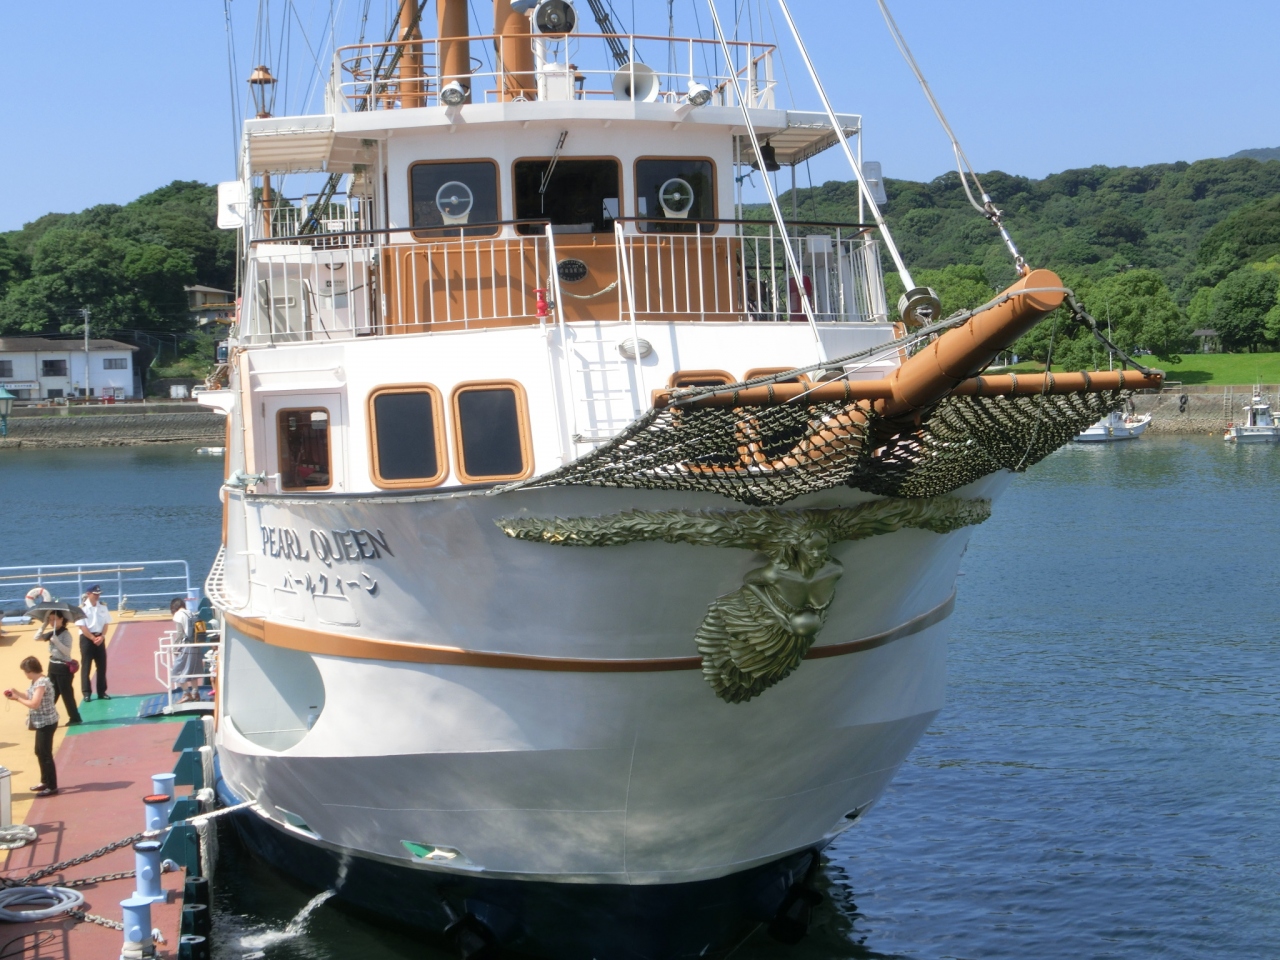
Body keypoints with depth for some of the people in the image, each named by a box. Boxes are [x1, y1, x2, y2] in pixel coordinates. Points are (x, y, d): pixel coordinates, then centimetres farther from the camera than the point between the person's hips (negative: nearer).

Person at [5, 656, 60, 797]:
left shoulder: (41, 683, -21)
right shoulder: (36, 681, 8)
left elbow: (34, 704, -25)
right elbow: (32, 699, 10)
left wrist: (18, 698, -14)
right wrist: (17, 693, 5)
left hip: (46, 723, -10)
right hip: (42, 722, 10)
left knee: (45, 754, -5)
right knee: (40, 752, 19)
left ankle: (52, 787, 1)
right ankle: (45, 781, 31)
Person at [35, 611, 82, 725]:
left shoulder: (66, 634, -15)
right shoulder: (52, 633, 8)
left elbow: (67, 651, -23)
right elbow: (37, 638, 4)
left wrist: (56, 641, -31)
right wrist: (44, 625, -4)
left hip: (63, 667, -8)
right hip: (53, 665, 8)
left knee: (66, 694, 0)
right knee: (51, 693, 12)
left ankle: (75, 718, 11)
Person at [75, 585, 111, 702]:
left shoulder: (103, 606, 6)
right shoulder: (82, 608, -9)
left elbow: (106, 623, 7)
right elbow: (82, 626, -13)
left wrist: (102, 637, -8)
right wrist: (93, 638, -16)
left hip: (100, 638, 5)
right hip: (87, 638, -5)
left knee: (102, 666, 6)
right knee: (86, 666, -3)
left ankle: (102, 692, 13)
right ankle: (86, 693, 0)